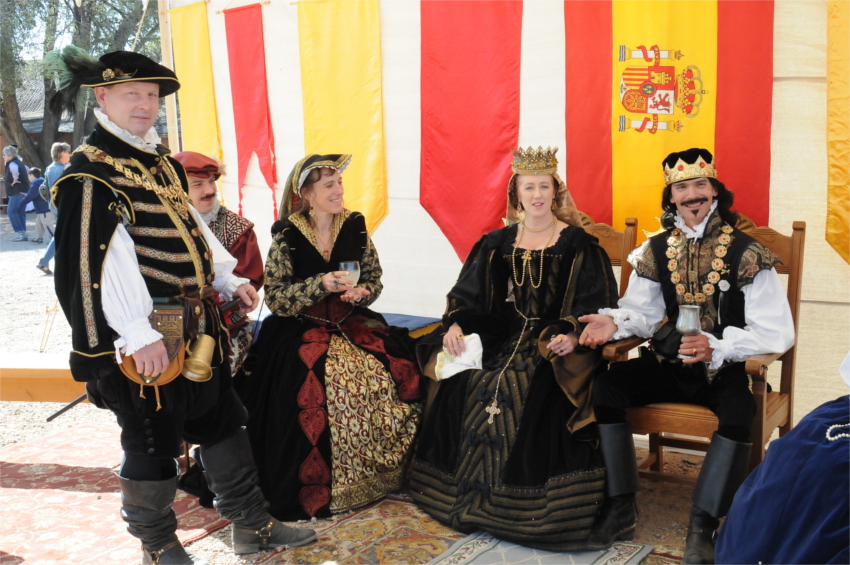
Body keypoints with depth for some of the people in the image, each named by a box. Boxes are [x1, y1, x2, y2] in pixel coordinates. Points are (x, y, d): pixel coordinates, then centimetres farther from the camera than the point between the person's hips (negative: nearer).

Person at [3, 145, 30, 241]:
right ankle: (23, 233, 10)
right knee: (21, 212, 10)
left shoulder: (12, 164, -13)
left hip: (17, 192, -10)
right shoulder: (19, 163, 17)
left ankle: (20, 232, -10)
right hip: (24, 191, 10)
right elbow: (26, 169, 37)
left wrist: (15, 180, -23)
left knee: (11, 211, -7)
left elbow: (14, 169, -38)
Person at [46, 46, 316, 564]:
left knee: (223, 422, 15)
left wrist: (229, 279, 12)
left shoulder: (164, 162, 13)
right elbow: (101, 259, -21)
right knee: (153, 442, 6)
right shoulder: (91, 172, -14)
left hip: (198, 325, 9)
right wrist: (140, 336, -25)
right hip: (146, 336, -8)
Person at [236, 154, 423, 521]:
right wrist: (321, 285, -21)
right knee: (318, 382, -30)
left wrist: (360, 293, -12)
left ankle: (380, 472, -2)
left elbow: (374, 280, 10)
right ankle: (314, 489, -11)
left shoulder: (355, 228, 5)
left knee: (394, 368, -21)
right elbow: (275, 298, -9)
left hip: (352, 322, 3)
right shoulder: (286, 236, -5)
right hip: (298, 329, -3)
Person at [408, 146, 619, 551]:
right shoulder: (497, 244, 11)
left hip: (554, 346, -4)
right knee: (463, 386, -20)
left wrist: (573, 336, -24)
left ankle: (530, 508, -13)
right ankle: (468, 496, -1)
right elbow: (467, 294, 11)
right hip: (504, 339, 4)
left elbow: (598, 305, -4)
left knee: (538, 397, -31)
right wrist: (455, 326, -10)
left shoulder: (578, 244, 1)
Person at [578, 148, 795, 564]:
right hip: (669, 364, 4)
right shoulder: (657, 250, 5)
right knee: (605, 386, -18)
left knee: (739, 412, -35)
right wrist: (614, 323, -17)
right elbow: (643, 312, 7)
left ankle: (701, 530, -23)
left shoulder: (746, 253, -8)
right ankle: (620, 510, -10)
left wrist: (716, 347, -25)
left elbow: (777, 333, -11)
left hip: (724, 370, -4)